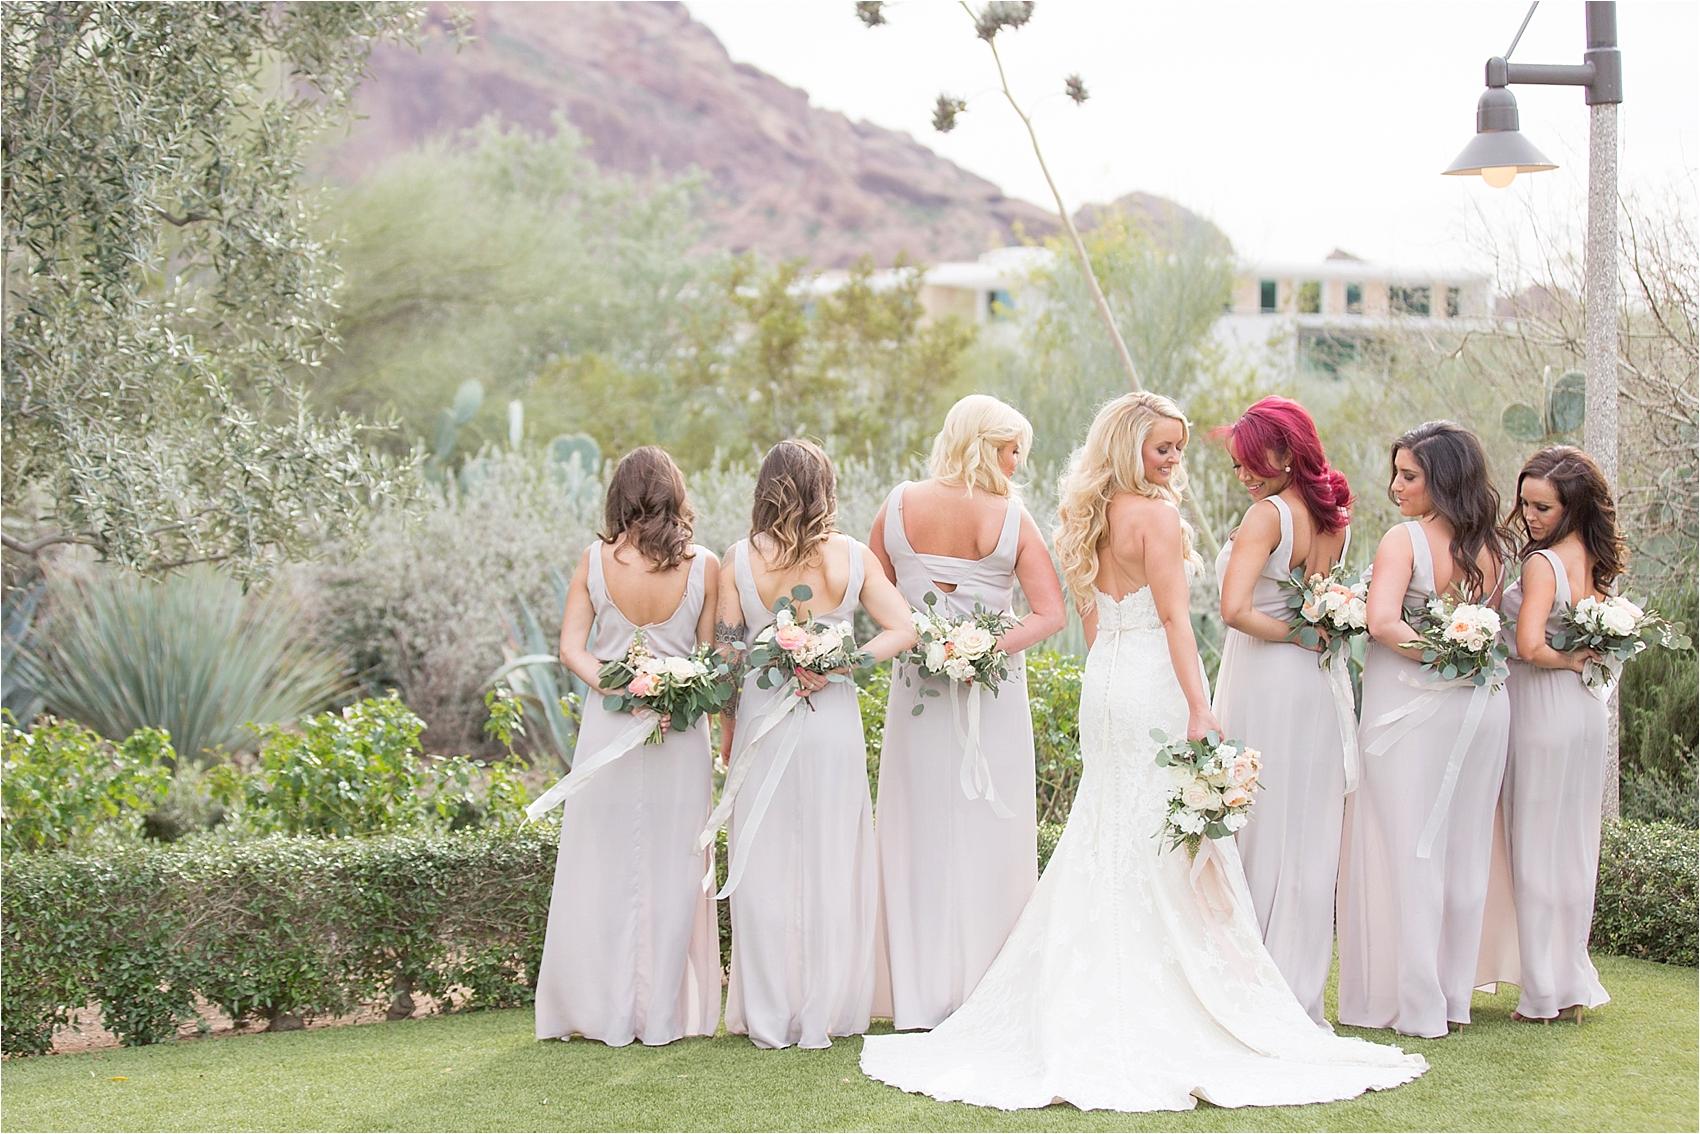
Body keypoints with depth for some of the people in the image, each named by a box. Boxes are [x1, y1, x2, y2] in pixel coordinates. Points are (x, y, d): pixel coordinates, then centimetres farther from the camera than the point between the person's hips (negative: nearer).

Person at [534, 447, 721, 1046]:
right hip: (681, 731, 0)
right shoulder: (703, 566, -7)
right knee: (670, 868, 8)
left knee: (606, 866, 8)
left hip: (608, 727, 1)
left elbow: (572, 648, -6)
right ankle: (663, 1015, 12)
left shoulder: (595, 560, -5)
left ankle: (608, 1014, 14)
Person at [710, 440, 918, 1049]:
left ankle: (768, 1017, 13)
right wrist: (836, 670, -7)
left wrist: (727, 727, 10)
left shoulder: (741, 558, -5)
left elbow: (726, 653, -1)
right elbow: (903, 631, -5)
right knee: (830, 864, 8)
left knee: (764, 867, 7)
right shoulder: (851, 556, -2)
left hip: (762, 723, 0)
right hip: (833, 723, 0)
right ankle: (824, 1013, 13)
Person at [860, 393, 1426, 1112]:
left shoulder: (1091, 518, 12)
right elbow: (1173, 615, -17)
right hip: (1154, 682, -8)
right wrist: (1199, 707, -20)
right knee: (1169, 848, -4)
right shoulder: (1156, 513, -12)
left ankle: (1092, 1014, 14)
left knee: (1106, 840, 12)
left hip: (1103, 680, 8)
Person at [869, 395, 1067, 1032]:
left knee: (920, 835, 9)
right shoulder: (1011, 519, -9)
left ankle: (919, 995, 12)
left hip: (916, 687, 2)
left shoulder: (899, 506, -2)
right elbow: (1051, 614, -14)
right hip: (993, 694, -2)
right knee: (987, 836, 6)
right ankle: (983, 994, 9)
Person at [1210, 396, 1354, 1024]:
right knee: (1309, 839, 11)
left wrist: (1294, 634, -13)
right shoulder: (1335, 517, 7)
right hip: (1322, 687, 7)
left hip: (1266, 683, -7)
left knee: (1260, 834, 2)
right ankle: (1301, 990, 17)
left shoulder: (1269, 514, -15)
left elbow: (1236, 609, -24)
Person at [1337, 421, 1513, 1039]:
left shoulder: (1405, 539, -13)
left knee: (1405, 848, 2)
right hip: (1481, 709, 6)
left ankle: (1412, 1003, 6)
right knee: (1462, 849, 12)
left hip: (1411, 705, -6)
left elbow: (1383, 622, -25)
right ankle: (1454, 997, 21)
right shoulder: (1492, 547, 5)